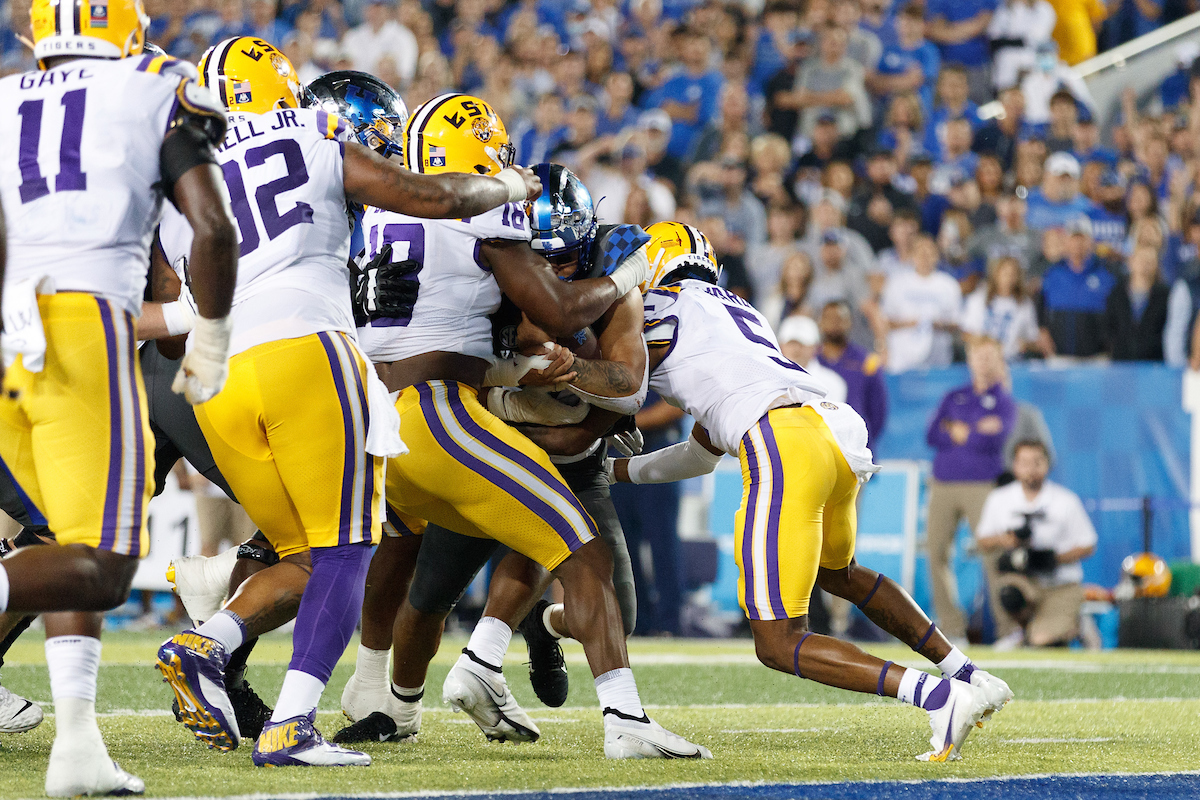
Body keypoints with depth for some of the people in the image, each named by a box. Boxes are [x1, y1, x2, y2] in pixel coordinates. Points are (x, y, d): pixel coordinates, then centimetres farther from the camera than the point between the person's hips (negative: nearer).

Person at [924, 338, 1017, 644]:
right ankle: (951, 627, 3)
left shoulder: (1004, 402, 8)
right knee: (936, 553, -2)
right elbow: (932, 435, 6)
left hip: (982, 484, -4)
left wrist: (955, 432, 1)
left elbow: (993, 440, -9)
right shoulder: (953, 397, 19)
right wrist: (975, 432, -3)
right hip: (943, 484, 4)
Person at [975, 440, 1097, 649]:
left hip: (1061, 585, -1)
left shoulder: (1067, 501, -3)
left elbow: (1087, 546, 0)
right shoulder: (999, 500, 4)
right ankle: (1027, 628, -2)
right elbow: (981, 541, 10)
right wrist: (1004, 539, -13)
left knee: (1044, 642, -23)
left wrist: (1055, 558, -17)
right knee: (1010, 596, -37)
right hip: (1019, 577, 1)